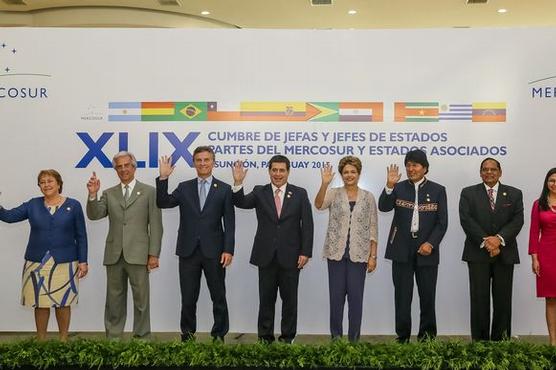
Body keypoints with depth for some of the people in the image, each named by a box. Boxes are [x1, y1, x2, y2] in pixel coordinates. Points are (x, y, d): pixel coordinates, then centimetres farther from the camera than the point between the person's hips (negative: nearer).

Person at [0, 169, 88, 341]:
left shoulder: (73, 205, 1)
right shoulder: (33, 205, 6)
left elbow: (81, 236, 1)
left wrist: (83, 261, -3)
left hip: (64, 262, -2)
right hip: (37, 262, 2)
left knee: (62, 303, 6)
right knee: (40, 303, 7)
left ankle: (63, 340, 20)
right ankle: (41, 341, 21)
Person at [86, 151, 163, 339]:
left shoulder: (149, 192, 3)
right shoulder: (109, 194, 14)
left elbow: (155, 225, -1)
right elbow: (94, 215, 1)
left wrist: (154, 254, -7)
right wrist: (93, 195, -15)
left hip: (138, 254, -3)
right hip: (114, 255, 3)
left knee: (141, 299, 2)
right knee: (114, 300, 10)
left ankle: (142, 338, 12)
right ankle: (113, 338, 20)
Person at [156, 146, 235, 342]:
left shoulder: (224, 189, 2)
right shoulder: (184, 188, 9)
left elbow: (229, 223, -2)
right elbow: (163, 203, -3)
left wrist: (228, 250, -10)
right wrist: (163, 178, -13)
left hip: (214, 251, -1)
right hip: (188, 251, 2)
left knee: (219, 297, 7)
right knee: (188, 298, 9)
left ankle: (219, 334, 21)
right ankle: (187, 334, 25)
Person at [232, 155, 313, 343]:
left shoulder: (300, 194, 1)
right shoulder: (259, 192, 5)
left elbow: (307, 224, -2)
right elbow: (241, 202, -12)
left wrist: (305, 252, -8)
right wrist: (238, 183, -29)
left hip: (290, 256, -1)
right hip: (266, 256, 1)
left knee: (289, 299, 8)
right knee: (266, 299, 9)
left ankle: (287, 338, 21)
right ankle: (265, 337, 21)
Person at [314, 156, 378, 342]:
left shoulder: (368, 197, 4)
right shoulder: (334, 194, 2)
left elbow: (373, 229, 4)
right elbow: (319, 205, -19)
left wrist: (373, 256, -1)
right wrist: (324, 184, -34)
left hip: (358, 254, 0)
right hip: (336, 252, 0)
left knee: (356, 296, 4)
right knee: (336, 295, 7)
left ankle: (354, 338, 16)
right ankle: (336, 336, 20)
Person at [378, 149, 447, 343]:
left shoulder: (437, 190, 4)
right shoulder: (398, 188, 5)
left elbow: (442, 222, 0)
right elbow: (383, 207, -10)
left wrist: (431, 243, -12)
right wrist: (389, 186, -23)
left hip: (426, 250, 0)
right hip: (402, 250, 0)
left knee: (427, 295, 6)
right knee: (402, 296, 4)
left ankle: (427, 336, 20)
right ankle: (402, 336, 14)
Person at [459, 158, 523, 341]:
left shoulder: (514, 194, 10)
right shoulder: (468, 193, 6)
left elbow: (517, 220, -1)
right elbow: (466, 220, -5)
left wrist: (499, 238, -16)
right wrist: (485, 241, -15)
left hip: (505, 253, 1)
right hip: (478, 253, -1)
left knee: (503, 299, 4)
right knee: (479, 299, 0)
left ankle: (501, 341, 12)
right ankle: (479, 340, 6)